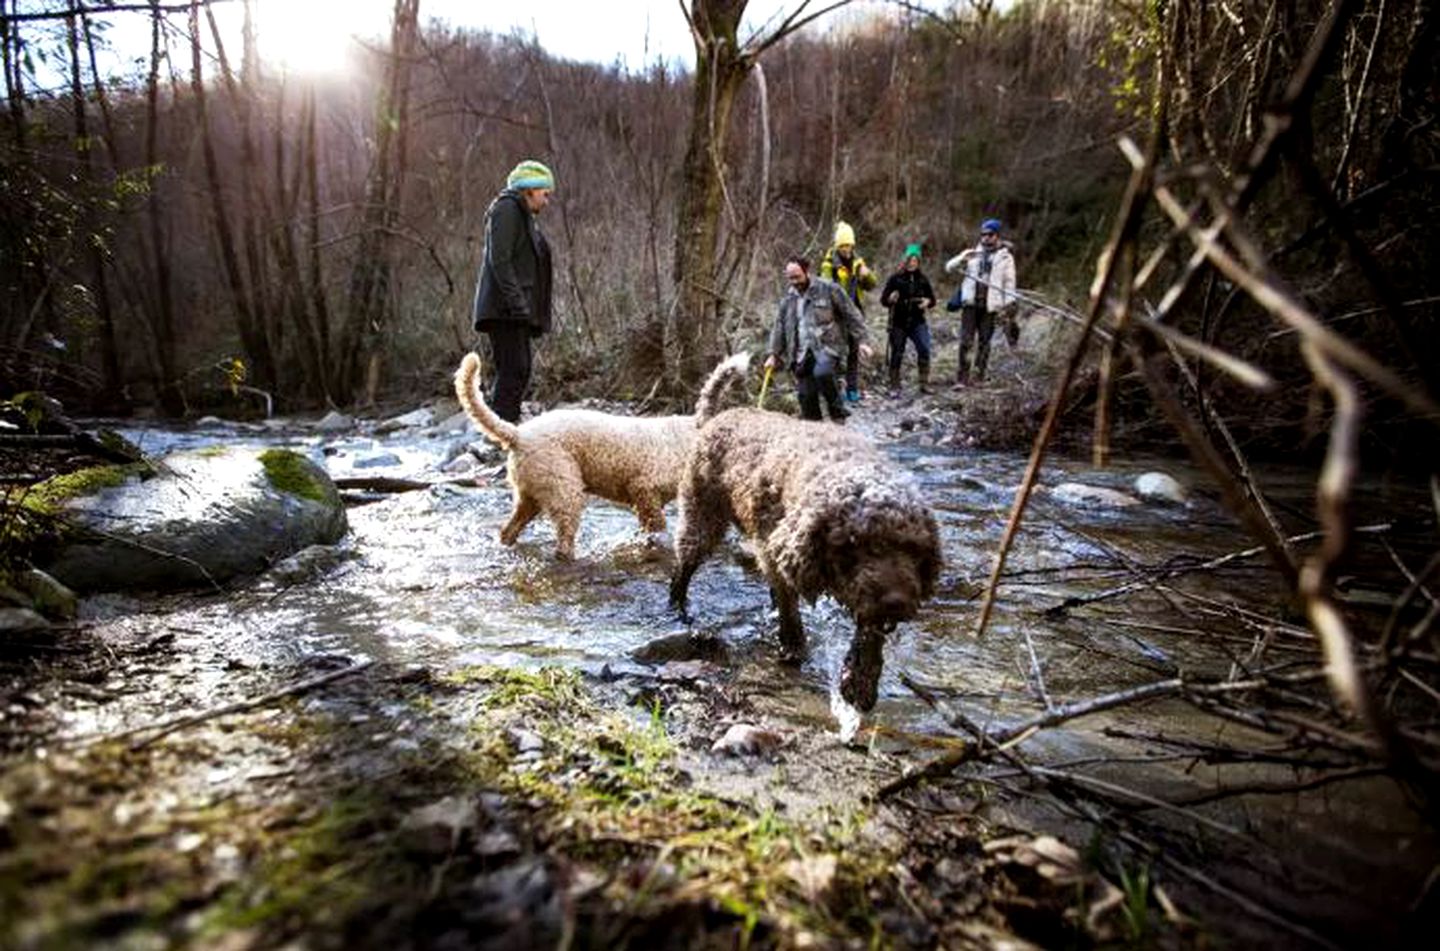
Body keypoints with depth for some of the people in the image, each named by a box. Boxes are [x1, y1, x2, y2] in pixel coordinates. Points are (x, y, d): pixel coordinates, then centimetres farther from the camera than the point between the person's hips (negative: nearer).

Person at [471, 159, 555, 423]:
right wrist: (517, 302, -23)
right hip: (504, 309, -10)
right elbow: (499, 260, -16)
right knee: (513, 370, -16)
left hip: (516, 312, 10)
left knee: (519, 371, 7)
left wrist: (533, 312, 17)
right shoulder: (506, 209, -4)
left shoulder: (524, 216, 27)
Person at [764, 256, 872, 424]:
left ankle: (837, 412, -13)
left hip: (827, 346, -5)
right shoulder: (788, 298, 13)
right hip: (802, 353, 5)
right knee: (806, 394, 1)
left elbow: (851, 315, -2)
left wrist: (863, 340, -7)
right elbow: (779, 327, 20)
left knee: (822, 373, -33)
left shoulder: (828, 288, -3)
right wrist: (774, 354, 17)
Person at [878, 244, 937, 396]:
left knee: (924, 349, -13)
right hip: (898, 323, -2)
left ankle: (924, 384, -2)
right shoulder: (895, 278, -3)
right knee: (897, 354, 2)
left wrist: (927, 301, -9)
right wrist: (890, 299, -24)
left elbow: (932, 298, 14)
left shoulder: (922, 279, 6)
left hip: (917, 322, 2)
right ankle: (894, 387, 14)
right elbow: (883, 300, -2)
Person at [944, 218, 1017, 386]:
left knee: (984, 342, 1)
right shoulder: (973, 253, 12)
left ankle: (978, 377, 9)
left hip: (990, 305, -1)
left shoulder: (1005, 257, 6)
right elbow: (948, 268, 8)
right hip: (970, 303, 1)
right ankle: (962, 378, -5)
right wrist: (962, 259, -13)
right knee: (966, 341, -6)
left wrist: (1008, 308, -5)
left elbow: (1009, 283, 4)